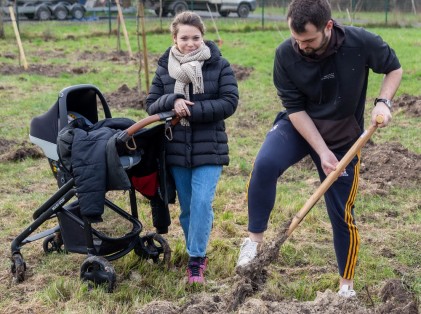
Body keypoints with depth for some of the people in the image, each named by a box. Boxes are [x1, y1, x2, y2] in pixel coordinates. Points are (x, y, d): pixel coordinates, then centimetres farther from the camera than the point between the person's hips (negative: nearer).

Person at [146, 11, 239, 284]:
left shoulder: (219, 66, -5)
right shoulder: (164, 68, 4)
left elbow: (229, 103, -12)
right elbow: (151, 105, 4)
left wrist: (191, 109, -19)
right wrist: (173, 101, -18)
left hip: (209, 148, -3)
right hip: (176, 149, 3)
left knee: (202, 202, -14)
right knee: (187, 207, 12)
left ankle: (196, 260, -5)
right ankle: (197, 254, 29)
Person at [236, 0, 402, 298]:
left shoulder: (362, 43, -23)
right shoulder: (285, 54, -22)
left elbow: (394, 68, -3)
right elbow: (295, 109, -16)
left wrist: (383, 102, -21)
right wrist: (322, 152, -22)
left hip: (344, 137, 0)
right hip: (298, 126, 0)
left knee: (342, 213, 5)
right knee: (265, 164, -31)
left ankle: (347, 284, 25)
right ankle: (255, 239, -13)